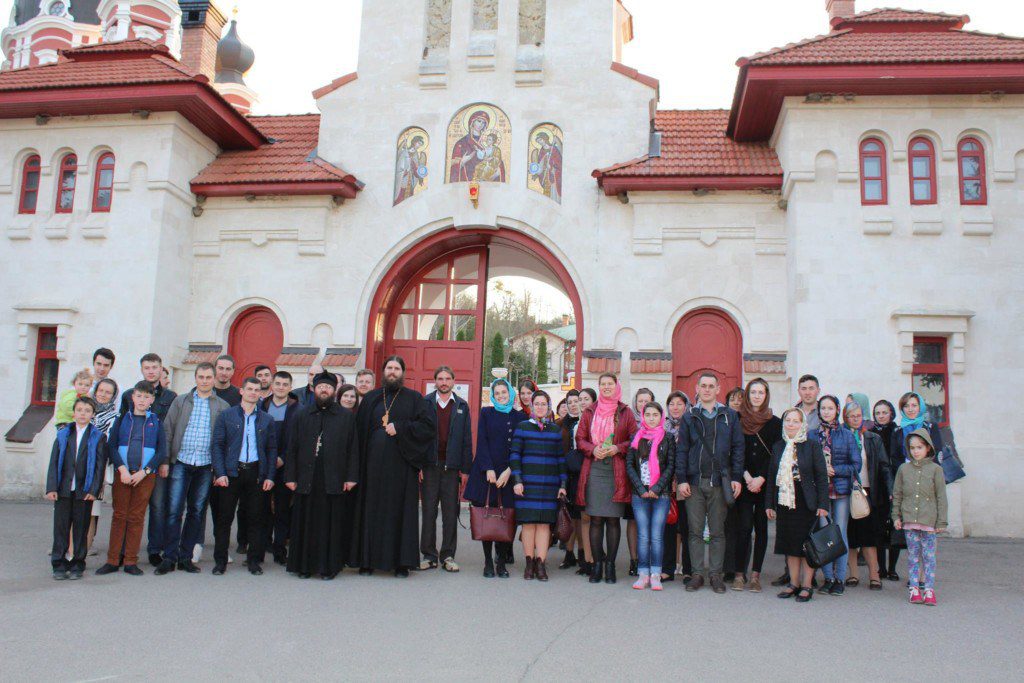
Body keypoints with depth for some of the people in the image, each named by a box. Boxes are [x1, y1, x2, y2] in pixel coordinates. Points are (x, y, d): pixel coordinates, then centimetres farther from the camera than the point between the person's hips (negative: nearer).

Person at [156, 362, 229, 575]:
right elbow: (168, 430, 6)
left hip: (206, 466, 0)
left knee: (196, 512, 6)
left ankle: (186, 557, 16)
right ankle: (169, 558, 4)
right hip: (181, 463, 0)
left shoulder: (222, 406, 6)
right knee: (174, 511, -3)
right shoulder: (180, 401, 9)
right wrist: (165, 460, -3)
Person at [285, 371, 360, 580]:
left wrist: (351, 477, -4)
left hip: (335, 481, -1)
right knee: (305, 524, 6)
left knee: (332, 525, 2)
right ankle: (304, 565, 16)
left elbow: (353, 449, 3)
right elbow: (292, 447, 8)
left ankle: (329, 566, 11)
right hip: (306, 480, 1)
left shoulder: (347, 416, 7)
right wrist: (290, 476, 1)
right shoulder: (301, 415, 12)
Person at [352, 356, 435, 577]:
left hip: (401, 464, -2)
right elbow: (359, 428, 11)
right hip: (374, 464, 2)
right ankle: (368, 559, 10)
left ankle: (402, 562, 4)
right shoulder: (371, 399, 13)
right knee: (372, 510, 3)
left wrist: (399, 427, -12)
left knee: (400, 510, -1)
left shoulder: (414, 398, 5)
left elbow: (429, 425, -5)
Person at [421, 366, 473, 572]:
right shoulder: (425, 403, 4)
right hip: (429, 465, -1)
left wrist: (465, 468, -1)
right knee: (429, 511, 4)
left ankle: (448, 556, 12)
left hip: (452, 466, 1)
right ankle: (429, 555, 12)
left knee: (450, 513, 4)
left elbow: (467, 439, 6)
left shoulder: (462, 406, 8)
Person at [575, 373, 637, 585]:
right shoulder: (589, 413, 11)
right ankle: (597, 564, 7)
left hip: (616, 472, -1)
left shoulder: (625, 413, 7)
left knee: (613, 519, 0)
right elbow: (580, 439, 10)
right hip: (594, 470, 1)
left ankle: (610, 564, 8)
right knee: (595, 519, 0)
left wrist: (618, 448, -11)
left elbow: (634, 439, 5)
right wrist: (593, 449, -8)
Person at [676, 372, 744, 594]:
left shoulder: (730, 416, 7)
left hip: (720, 482, 0)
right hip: (694, 482, 1)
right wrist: (682, 479, -3)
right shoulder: (689, 417, 7)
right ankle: (697, 574, 12)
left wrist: (736, 478, -2)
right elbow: (682, 450, 5)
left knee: (718, 531, 6)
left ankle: (716, 574, 14)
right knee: (695, 531, 4)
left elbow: (737, 448, 5)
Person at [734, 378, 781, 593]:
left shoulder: (775, 423, 6)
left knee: (761, 527, 3)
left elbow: (775, 454, 1)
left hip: (765, 483, 1)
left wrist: (760, 479, -9)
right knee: (744, 526, -6)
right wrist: (747, 477, -9)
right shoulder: (737, 420, 5)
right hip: (744, 482, -1)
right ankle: (739, 573, -1)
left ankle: (755, 575, 8)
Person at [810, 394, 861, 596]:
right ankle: (828, 577, 12)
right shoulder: (812, 435, 7)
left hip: (842, 490, -1)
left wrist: (834, 470, -11)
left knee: (840, 533, 0)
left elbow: (856, 465, 1)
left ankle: (840, 578, 8)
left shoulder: (847, 435, 3)